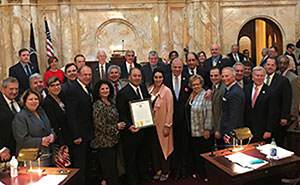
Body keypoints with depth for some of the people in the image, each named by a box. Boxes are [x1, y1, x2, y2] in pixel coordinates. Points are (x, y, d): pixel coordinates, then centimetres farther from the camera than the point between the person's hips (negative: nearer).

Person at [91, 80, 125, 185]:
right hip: (104, 142, -8)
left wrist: (120, 125, 2)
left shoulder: (111, 102, 9)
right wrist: (116, 127, -11)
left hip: (113, 140, 8)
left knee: (113, 165, 15)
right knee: (109, 169, -1)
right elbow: (100, 125, -20)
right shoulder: (98, 105, -16)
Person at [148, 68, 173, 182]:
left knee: (163, 148, 6)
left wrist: (167, 126, -14)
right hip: (151, 124, 5)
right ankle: (157, 169, 28)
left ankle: (165, 172, 23)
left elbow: (170, 110, -12)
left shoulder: (167, 91, -12)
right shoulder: (149, 89, 4)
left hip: (162, 125, -5)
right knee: (154, 148, 12)